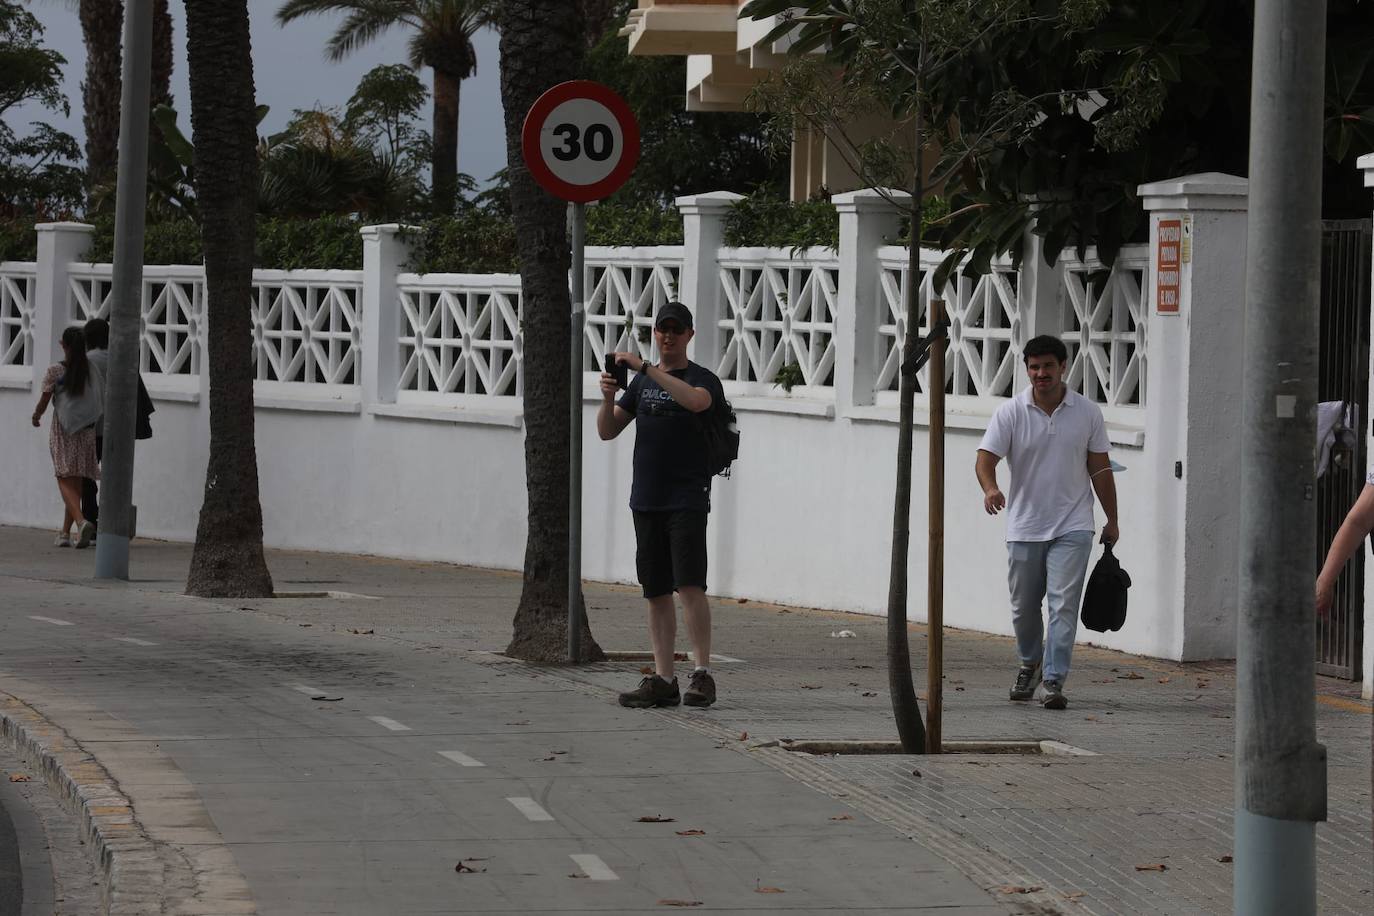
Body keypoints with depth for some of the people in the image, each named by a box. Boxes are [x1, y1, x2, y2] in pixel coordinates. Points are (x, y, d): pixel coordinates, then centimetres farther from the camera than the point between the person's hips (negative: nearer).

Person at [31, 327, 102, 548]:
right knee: (76, 482, 11)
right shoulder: (92, 371, 0)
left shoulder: (55, 371, -9)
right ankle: (65, 533, 15)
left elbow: (44, 401, -3)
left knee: (66, 481, -5)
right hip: (86, 430, 3)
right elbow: (99, 401, 2)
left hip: (62, 431, -3)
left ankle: (81, 522, -29)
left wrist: (36, 416, 17)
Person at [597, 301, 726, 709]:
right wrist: (608, 397, -8)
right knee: (657, 591, 4)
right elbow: (607, 431, 13)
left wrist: (645, 367, -24)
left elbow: (695, 400, -25)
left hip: (687, 500, -5)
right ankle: (662, 679, 5)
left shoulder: (702, 378, 0)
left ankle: (703, 674, -13)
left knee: (690, 584, -15)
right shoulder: (642, 382, 16)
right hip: (647, 500, 5)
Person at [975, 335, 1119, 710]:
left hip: (1072, 527, -1)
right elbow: (985, 458, -11)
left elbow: (1100, 469, 8)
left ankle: (1052, 681, -11)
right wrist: (990, 488, -33)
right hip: (1024, 527, 1)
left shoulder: (1088, 413, 1)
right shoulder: (1011, 413, -3)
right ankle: (1030, 664, 36)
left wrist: (1112, 520, 9)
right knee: (1023, 607, 11)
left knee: (1064, 605, -11)